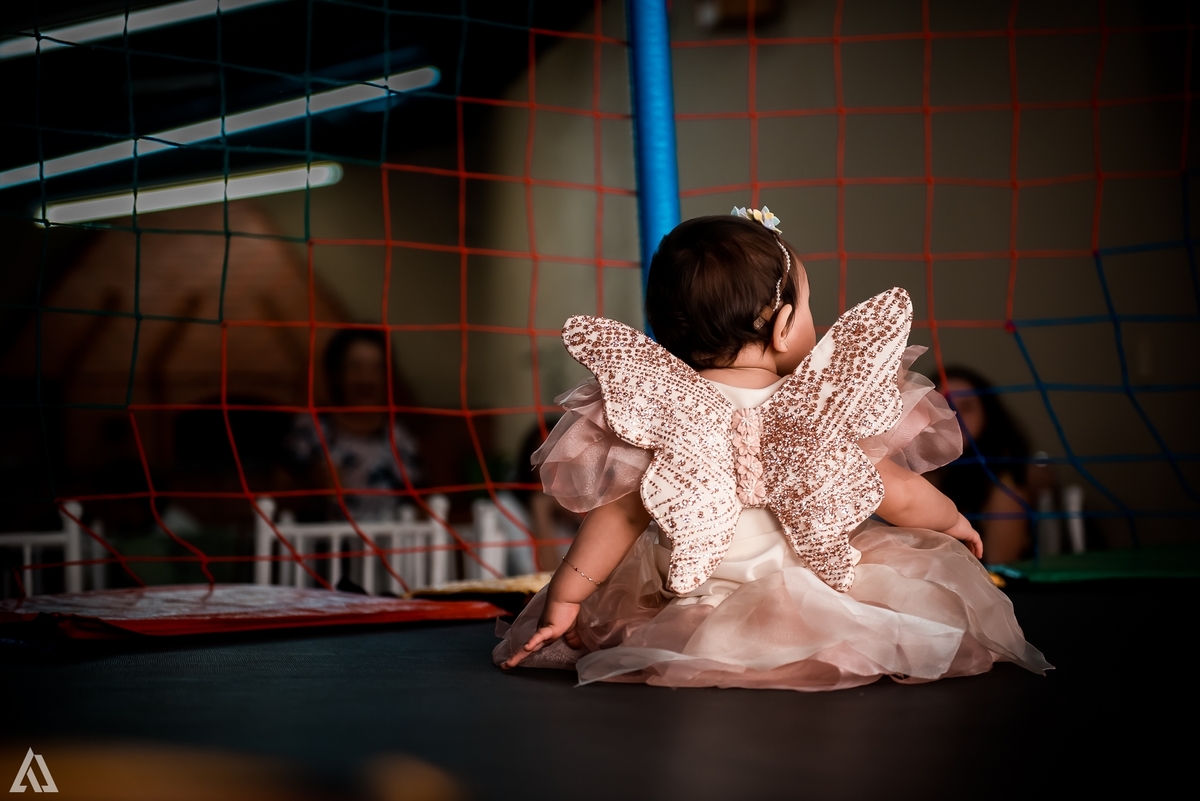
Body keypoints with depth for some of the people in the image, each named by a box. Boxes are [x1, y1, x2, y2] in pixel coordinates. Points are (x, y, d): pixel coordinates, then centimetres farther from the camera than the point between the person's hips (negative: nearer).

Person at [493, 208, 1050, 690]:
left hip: (687, 618, 1)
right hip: (808, 614, -1)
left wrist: (563, 598, -2)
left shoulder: (664, 412, -12)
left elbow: (620, 513, -11)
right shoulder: (817, 414, -11)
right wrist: (953, 521, 19)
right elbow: (901, 498, -2)